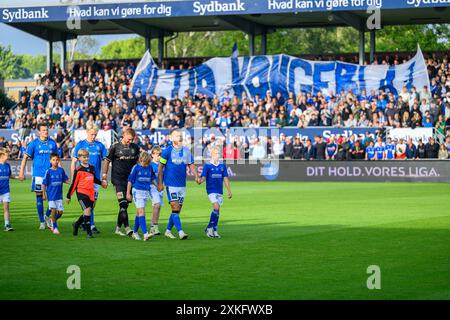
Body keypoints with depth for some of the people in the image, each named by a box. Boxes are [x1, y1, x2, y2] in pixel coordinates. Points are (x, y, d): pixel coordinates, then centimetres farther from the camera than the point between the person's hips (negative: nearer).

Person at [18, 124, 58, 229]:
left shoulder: (52, 143, 6)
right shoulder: (34, 143, -1)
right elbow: (25, 157, 2)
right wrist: (21, 173, -4)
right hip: (38, 174, -2)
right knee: (39, 197, 1)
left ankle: (47, 216, 19)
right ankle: (42, 222, 11)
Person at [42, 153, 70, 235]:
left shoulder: (61, 170, 2)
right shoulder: (48, 171, -7)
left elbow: (65, 180, 12)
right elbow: (44, 184, -4)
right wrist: (44, 194, -7)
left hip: (59, 195, 3)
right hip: (51, 194, -3)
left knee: (60, 211, 2)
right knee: (54, 210, -6)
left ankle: (53, 221, 30)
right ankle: (55, 228, 8)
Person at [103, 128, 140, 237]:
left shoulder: (135, 147, 10)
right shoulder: (115, 147, -2)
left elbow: (138, 162, 20)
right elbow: (107, 161, 3)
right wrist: (104, 175, -2)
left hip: (130, 179, 5)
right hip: (118, 179, -5)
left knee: (125, 205, 8)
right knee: (123, 204, -16)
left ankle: (118, 228, 19)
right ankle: (127, 228, -22)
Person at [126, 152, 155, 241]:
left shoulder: (150, 168, 6)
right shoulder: (136, 168, -7)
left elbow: (152, 179, 20)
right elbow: (130, 180, -2)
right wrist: (128, 193, -2)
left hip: (146, 192, 5)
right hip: (137, 191, -5)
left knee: (139, 213, 14)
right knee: (141, 212, -14)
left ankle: (135, 233, 25)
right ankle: (145, 234, -25)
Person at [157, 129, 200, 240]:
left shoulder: (186, 151, 8)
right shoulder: (167, 151, -6)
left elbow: (191, 165, 12)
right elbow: (161, 167, -3)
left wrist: (196, 176, -6)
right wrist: (160, 183, -6)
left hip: (182, 184, 5)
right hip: (171, 184, -5)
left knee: (178, 209, 8)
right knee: (175, 208, -13)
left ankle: (168, 230, 20)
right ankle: (180, 232, -17)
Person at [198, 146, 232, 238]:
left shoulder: (222, 166, 9)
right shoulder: (207, 166, -2)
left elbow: (225, 179, 13)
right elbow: (203, 177, -9)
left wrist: (229, 191, 12)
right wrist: (200, 181, -32)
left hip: (220, 191, 5)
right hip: (211, 190, -5)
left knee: (217, 211, 5)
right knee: (216, 208, -18)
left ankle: (214, 230, 13)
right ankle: (209, 228, -7)